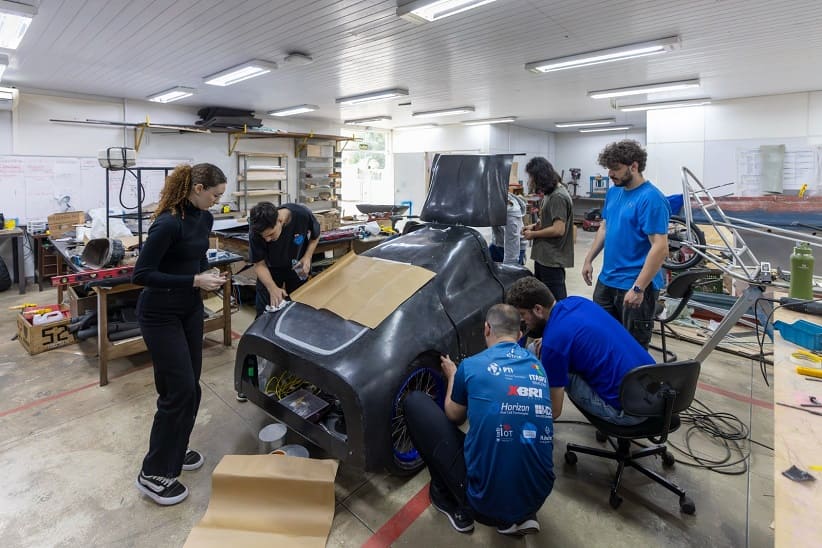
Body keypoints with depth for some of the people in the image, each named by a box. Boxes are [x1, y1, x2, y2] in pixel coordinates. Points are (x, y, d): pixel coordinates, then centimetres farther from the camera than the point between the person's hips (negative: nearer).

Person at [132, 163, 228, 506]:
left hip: (190, 310, 8)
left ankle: (175, 451, 33)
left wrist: (207, 275, -3)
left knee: (191, 386, 13)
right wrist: (194, 281, -25)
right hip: (160, 316, -8)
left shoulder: (204, 219, 3)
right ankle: (153, 474, 12)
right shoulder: (169, 223, -24)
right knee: (178, 390, -5)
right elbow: (141, 275, -24)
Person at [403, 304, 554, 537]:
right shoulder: (538, 367, 7)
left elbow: (454, 416, 11)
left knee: (415, 402, 6)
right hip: (537, 496, 6)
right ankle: (521, 516, 18)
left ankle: (452, 504, 17)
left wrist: (452, 376, 28)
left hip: (486, 501, -5)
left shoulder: (472, 365, -7)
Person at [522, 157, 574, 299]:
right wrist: (535, 226, 8)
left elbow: (558, 229, -24)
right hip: (543, 256, 10)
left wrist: (533, 234, -12)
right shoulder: (550, 193, 11)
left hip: (552, 260, -10)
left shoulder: (558, 197, -18)